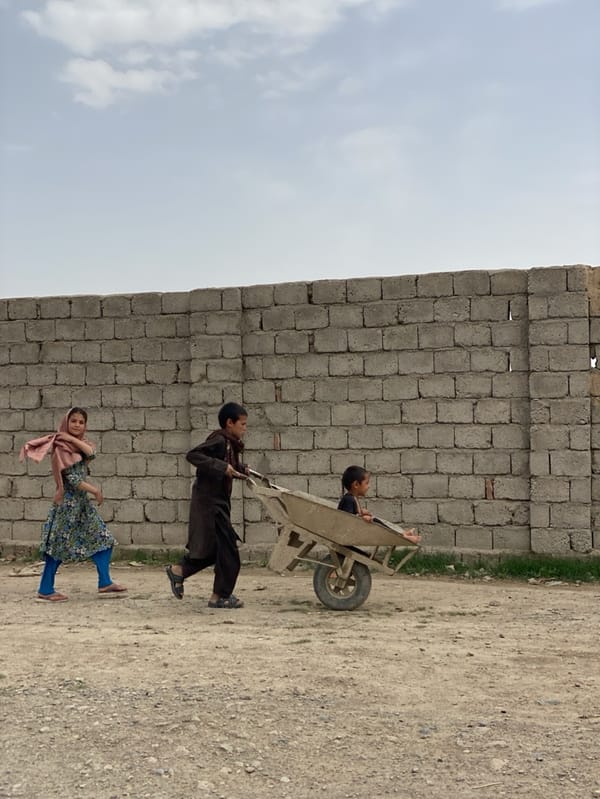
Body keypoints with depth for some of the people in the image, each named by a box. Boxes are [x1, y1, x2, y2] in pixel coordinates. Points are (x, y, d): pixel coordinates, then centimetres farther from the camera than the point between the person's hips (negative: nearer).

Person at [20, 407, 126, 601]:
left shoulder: (80, 443, 13)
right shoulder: (61, 447, -10)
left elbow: (91, 453, -10)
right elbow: (72, 478, -15)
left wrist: (72, 438, -15)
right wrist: (95, 490, -13)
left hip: (83, 500, 8)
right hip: (68, 500, -8)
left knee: (103, 539, 4)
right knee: (59, 545, -4)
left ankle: (105, 583, 8)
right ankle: (45, 590, 5)